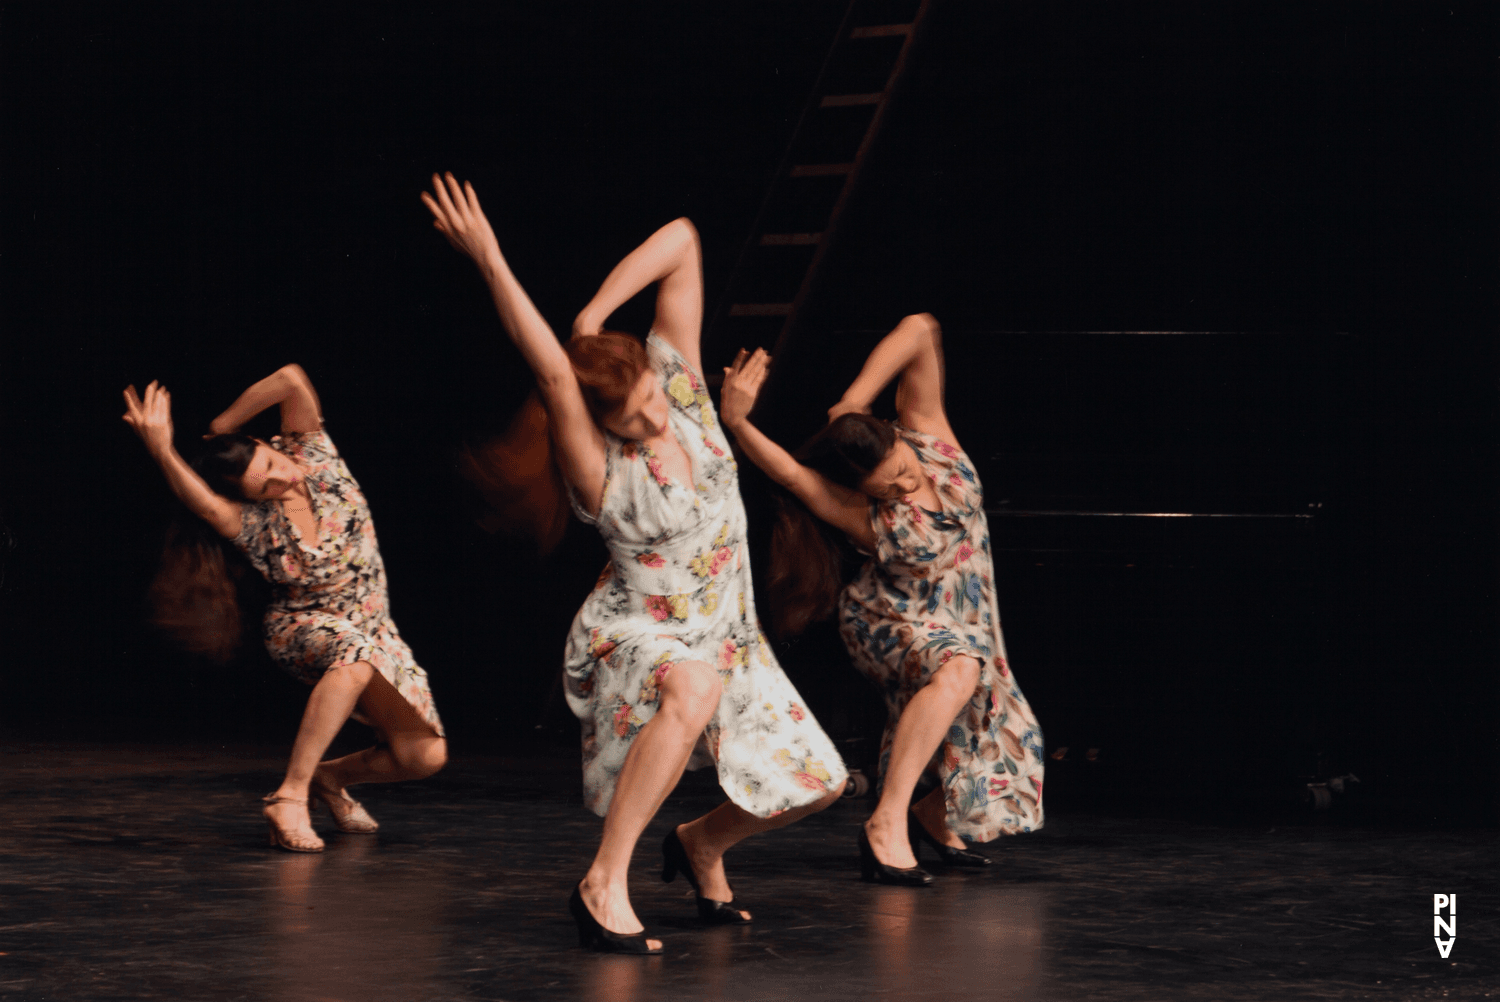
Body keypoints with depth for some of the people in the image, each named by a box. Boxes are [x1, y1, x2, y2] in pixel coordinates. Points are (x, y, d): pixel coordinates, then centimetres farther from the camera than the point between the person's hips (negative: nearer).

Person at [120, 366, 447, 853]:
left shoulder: (309, 451, -9)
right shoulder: (252, 522, -19)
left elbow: (292, 379, -27)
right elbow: (205, 504, -43)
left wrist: (221, 427, -19)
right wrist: (162, 449, -55)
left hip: (373, 627, 4)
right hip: (304, 631, -4)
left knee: (425, 755, -12)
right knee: (355, 654, -43)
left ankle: (329, 777, 17)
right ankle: (290, 797, -40)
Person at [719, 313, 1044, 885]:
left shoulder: (926, 431, -17)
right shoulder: (868, 518, -28)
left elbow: (920, 332, -27)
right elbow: (788, 472, -46)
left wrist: (854, 401, -31)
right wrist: (736, 420, -61)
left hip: (963, 620, 6)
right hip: (894, 624, -6)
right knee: (957, 668, -40)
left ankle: (932, 817, 39)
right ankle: (887, 825, -41)